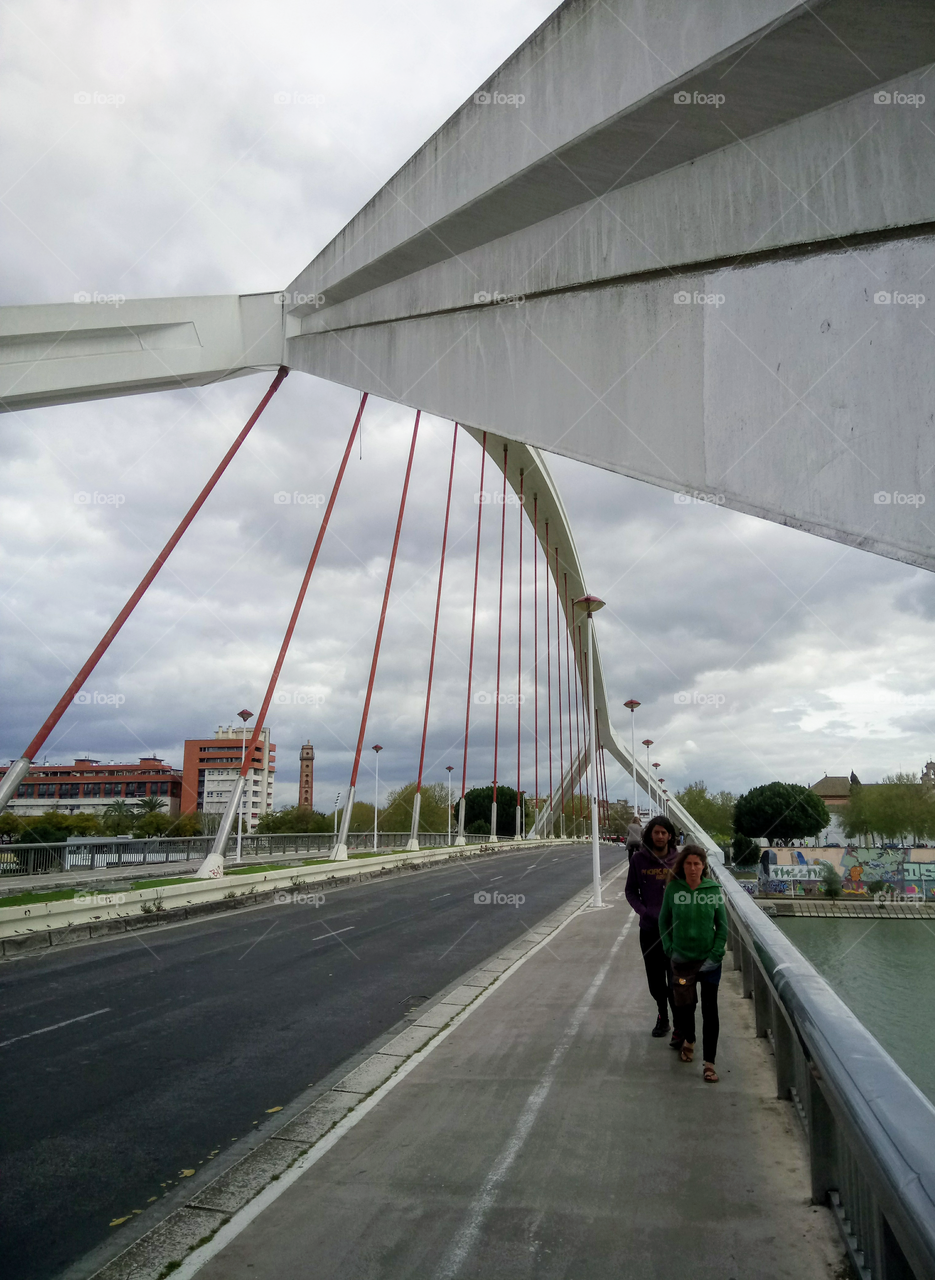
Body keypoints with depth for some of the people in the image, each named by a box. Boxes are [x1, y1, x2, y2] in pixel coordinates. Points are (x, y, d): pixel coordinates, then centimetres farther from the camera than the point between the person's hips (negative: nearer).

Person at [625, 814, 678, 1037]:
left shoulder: (678, 860, -5)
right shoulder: (638, 859, -2)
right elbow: (630, 890, 5)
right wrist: (642, 910, -10)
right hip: (648, 928, 2)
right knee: (655, 978, 12)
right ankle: (662, 1016, 30)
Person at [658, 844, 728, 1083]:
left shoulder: (714, 889, -9)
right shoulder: (673, 889, -8)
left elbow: (722, 925, -2)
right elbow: (663, 921, 4)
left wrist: (716, 955, -7)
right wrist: (669, 949, -2)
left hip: (709, 960, -1)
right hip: (682, 959, 1)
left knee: (710, 1010, -3)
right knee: (685, 1004, 14)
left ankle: (709, 1063, 7)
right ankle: (688, 1041, 42)